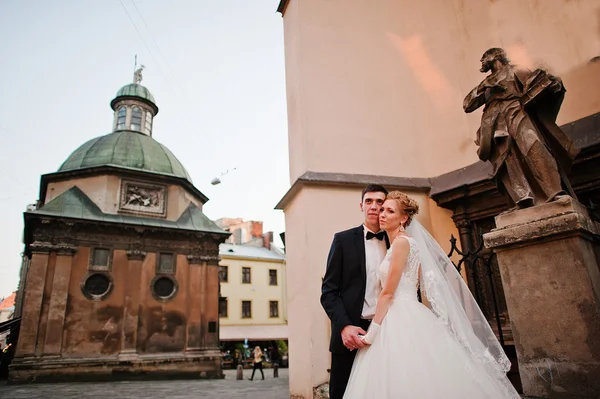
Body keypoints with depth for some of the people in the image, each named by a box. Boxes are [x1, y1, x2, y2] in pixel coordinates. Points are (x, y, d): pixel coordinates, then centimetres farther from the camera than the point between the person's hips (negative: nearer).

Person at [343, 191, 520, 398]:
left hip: (402, 323, -9)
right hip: (403, 320, 9)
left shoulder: (401, 242, -10)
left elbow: (388, 293, -13)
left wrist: (372, 333, -11)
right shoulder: (396, 245, 17)